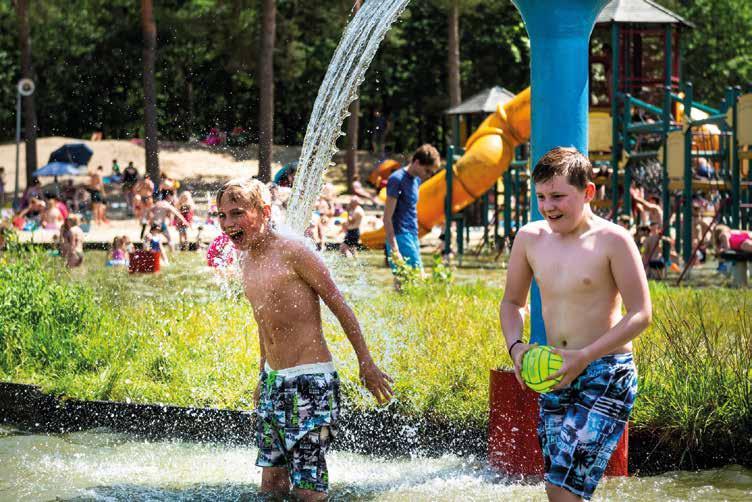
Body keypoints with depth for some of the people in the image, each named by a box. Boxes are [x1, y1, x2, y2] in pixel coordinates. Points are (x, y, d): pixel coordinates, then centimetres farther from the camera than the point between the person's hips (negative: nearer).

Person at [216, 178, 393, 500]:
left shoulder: (293, 252, -13)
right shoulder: (246, 262, 11)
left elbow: (340, 307, -9)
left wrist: (366, 364, -7)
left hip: (310, 380, -8)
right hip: (272, 380, 8)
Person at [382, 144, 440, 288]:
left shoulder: (416, 180, 17)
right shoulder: (397, 179, -10)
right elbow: (387, 218, -13)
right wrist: (394, 249, -19)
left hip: (412, 238, 9)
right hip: (401, 238, -9)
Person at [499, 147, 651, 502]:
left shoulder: (612, 240, -11)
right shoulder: (530, 238, 5)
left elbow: (641, 314, -11)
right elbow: (513, 302, 18)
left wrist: (585, 356, -19)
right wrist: (515, 345, -2)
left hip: (607, 377, -6)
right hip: (554, 378, 6)